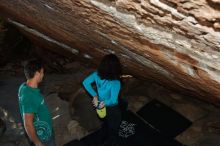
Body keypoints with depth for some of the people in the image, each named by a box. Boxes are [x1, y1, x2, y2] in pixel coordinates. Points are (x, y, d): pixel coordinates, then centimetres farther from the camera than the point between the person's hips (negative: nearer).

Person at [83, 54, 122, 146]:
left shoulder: (97, 74, -17)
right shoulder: (115, 83, -36)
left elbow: (85, 82, -8)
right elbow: (113, 100, -39)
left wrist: (94, 96, -7)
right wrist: (105, 103, -21)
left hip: (102, 106, 7)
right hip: (112, 109, -7)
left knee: (106, 124, 35)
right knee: (113, 129, 21)